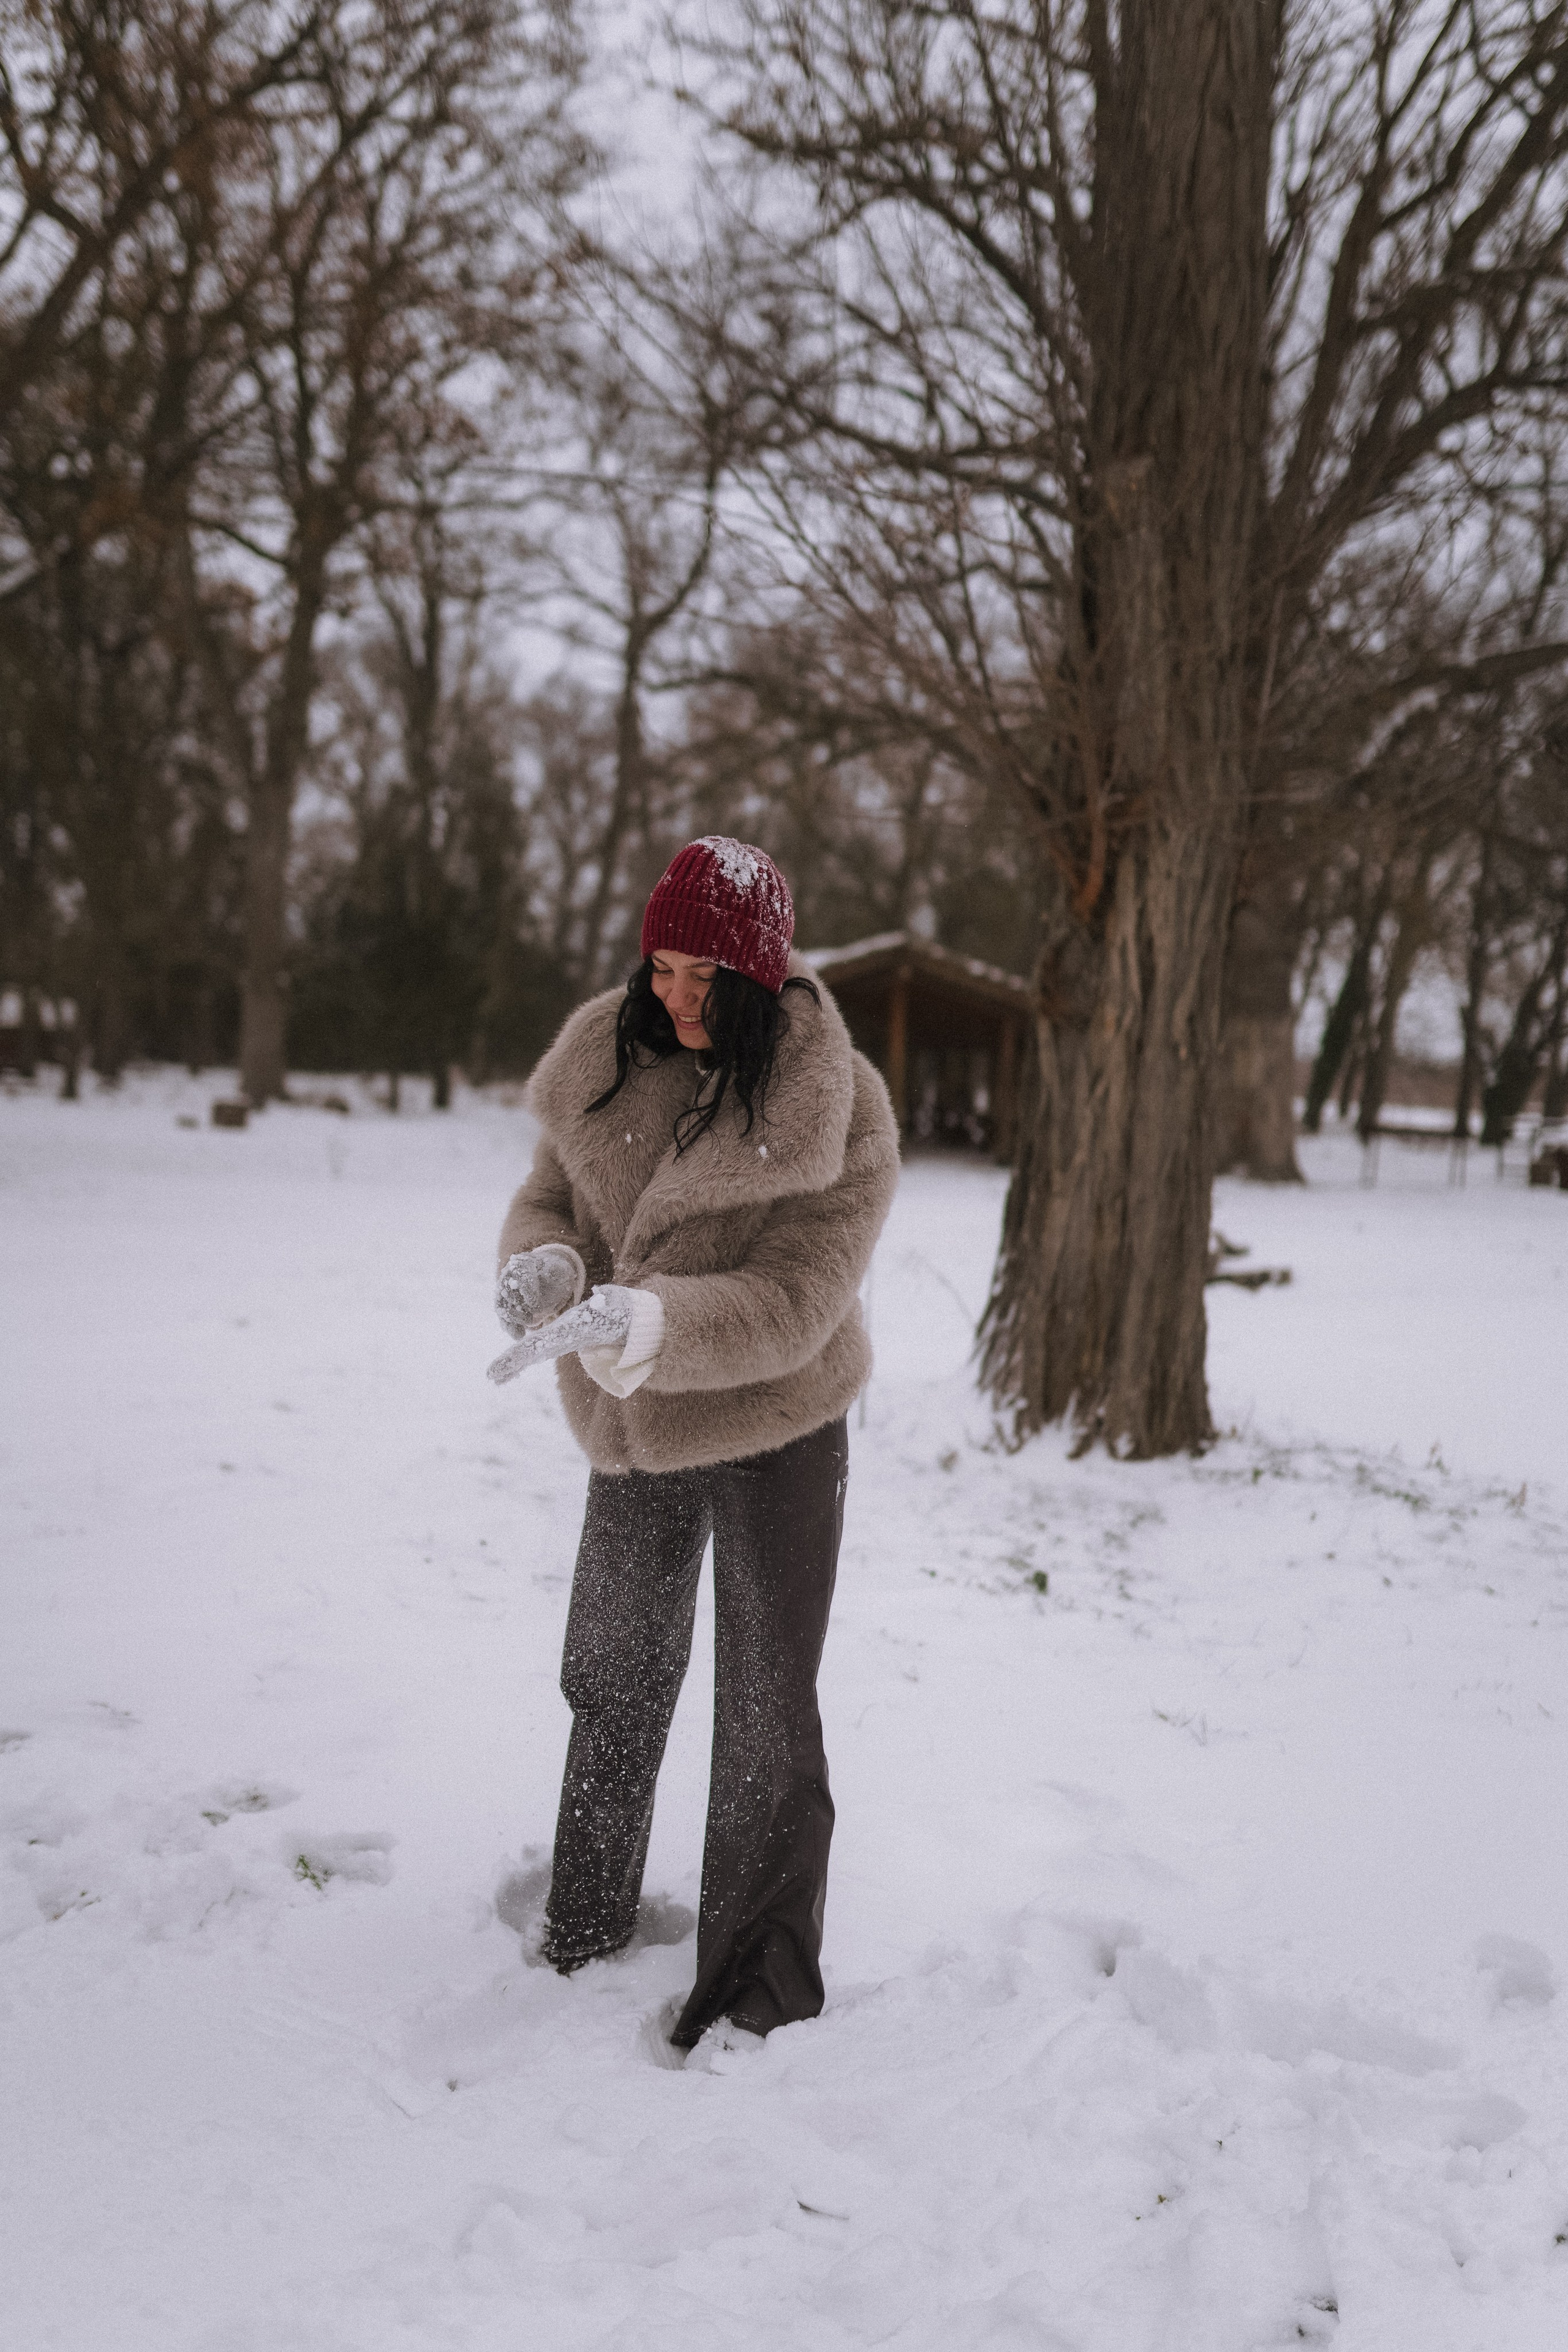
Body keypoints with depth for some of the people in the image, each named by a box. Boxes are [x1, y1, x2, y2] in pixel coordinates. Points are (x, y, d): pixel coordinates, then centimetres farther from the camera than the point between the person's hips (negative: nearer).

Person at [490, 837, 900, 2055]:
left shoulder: (840, 1111, -20)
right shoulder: (610, 1059, -5)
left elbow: (793, 1306, -25)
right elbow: (549, 1199, 1)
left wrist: (645, 1322, -41)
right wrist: (543, 1266, -23)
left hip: (773, 1431, -5)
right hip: (635, 1431, 5)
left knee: (766, 1719, 4)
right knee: (610, 1682, 19)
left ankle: (762, 1996, 22)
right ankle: (583, 1930, 41)